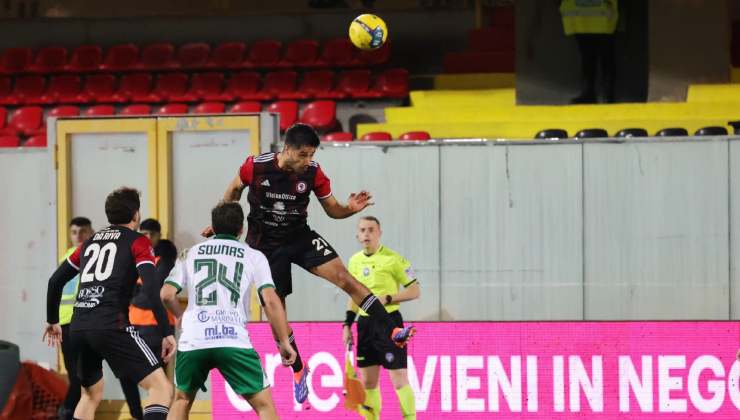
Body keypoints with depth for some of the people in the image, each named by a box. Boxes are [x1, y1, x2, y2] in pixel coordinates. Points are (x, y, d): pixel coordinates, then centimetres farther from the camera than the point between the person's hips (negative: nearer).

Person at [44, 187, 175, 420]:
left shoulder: (90, 242, 22)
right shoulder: (137, 241, 4)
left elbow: (56, 280, 26)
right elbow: (152, 287, -10)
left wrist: (52, 320, 40)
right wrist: (166, 333, -10)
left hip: (79, 328, 7)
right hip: (112, 326, -7)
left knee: (91, 395, 27)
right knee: (161, 387, -7)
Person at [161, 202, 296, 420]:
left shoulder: (191, 253, 18)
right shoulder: (254, 256, 12)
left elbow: (167, 295, 10)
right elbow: (271, 301, 1)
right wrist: (284, 342, 7)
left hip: (193, 341, 2)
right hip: (234, 342, -2)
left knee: (182, 400, 25)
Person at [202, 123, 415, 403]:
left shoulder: (313, 173, -13)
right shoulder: (256, 166, -17)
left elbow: (332, 209, -2)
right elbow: (234, 190, 5)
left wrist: (350, 209, -23)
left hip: (300, 237, 1)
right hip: (265, 245, 0)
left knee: (344, 277, -19)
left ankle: (392, 332, -24)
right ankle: (297, 370, 22)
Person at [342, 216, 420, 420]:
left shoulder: (393, 259, -9)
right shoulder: (355, 261, 10)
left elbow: (415, 290, -8)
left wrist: (387, 299, -18)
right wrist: (347, 325, 15)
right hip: (365, 324, 6)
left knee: (399, 379, -8)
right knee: (368, 381, 8)